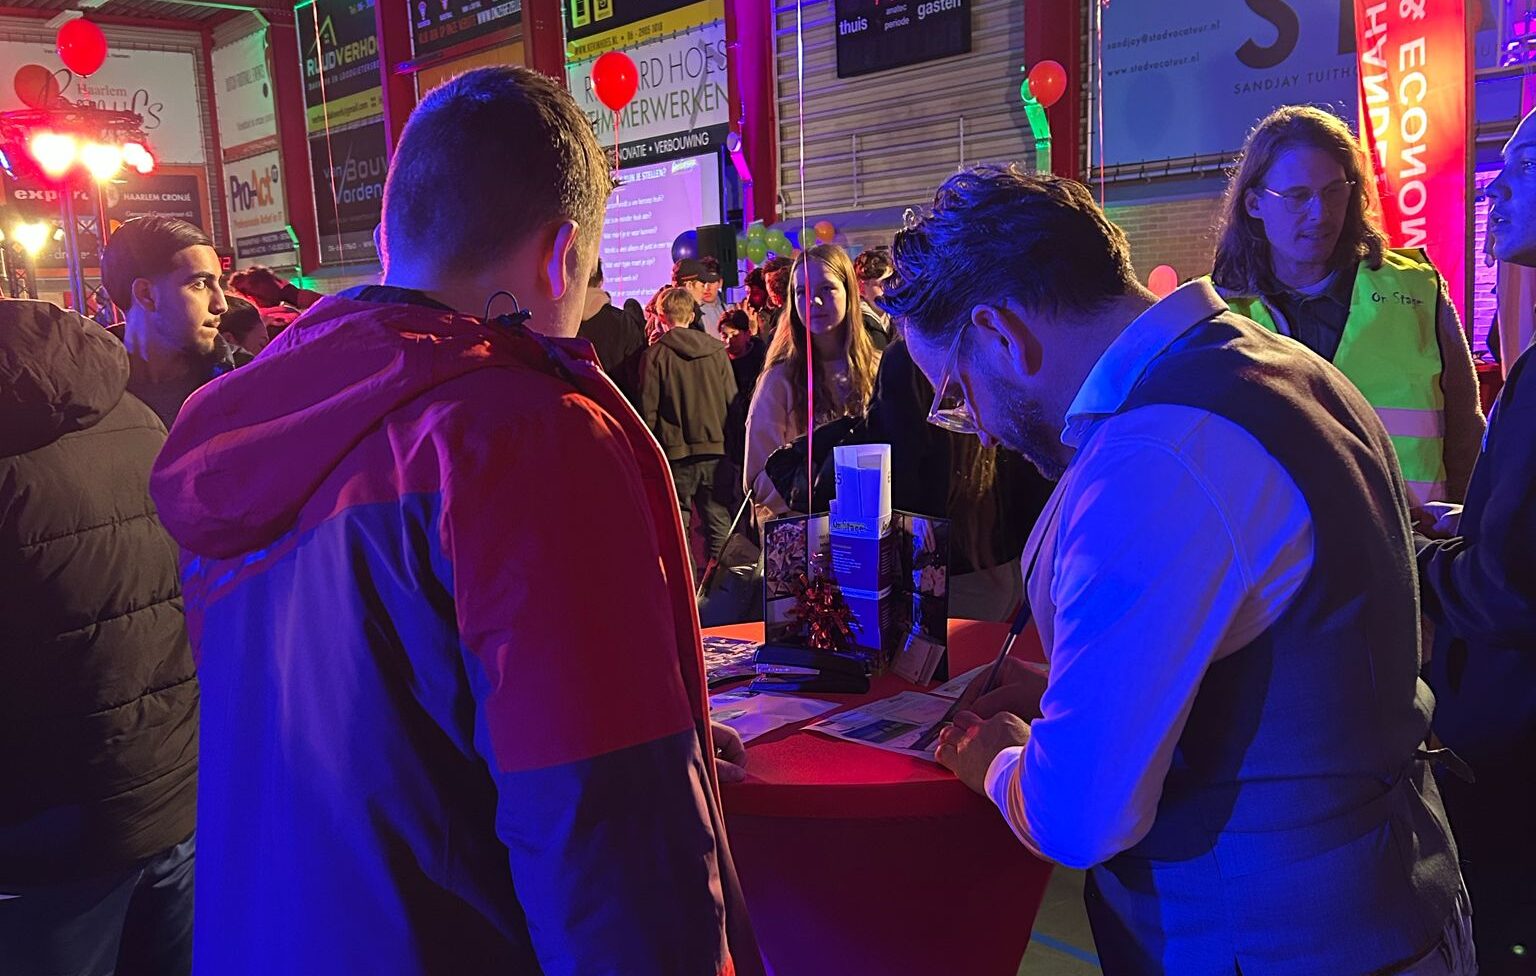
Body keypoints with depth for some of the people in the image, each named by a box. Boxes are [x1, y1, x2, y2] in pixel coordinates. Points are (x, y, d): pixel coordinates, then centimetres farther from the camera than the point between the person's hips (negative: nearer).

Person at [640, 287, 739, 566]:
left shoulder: (654, 355, -5)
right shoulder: (717, 350, 4)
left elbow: (648, 410, -5)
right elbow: (733, 401, 6)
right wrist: (730, 444, 14)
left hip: (675, 452, -2)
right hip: (715, 449, 3)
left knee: (675, 527, 4)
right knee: (719, 525, 8)